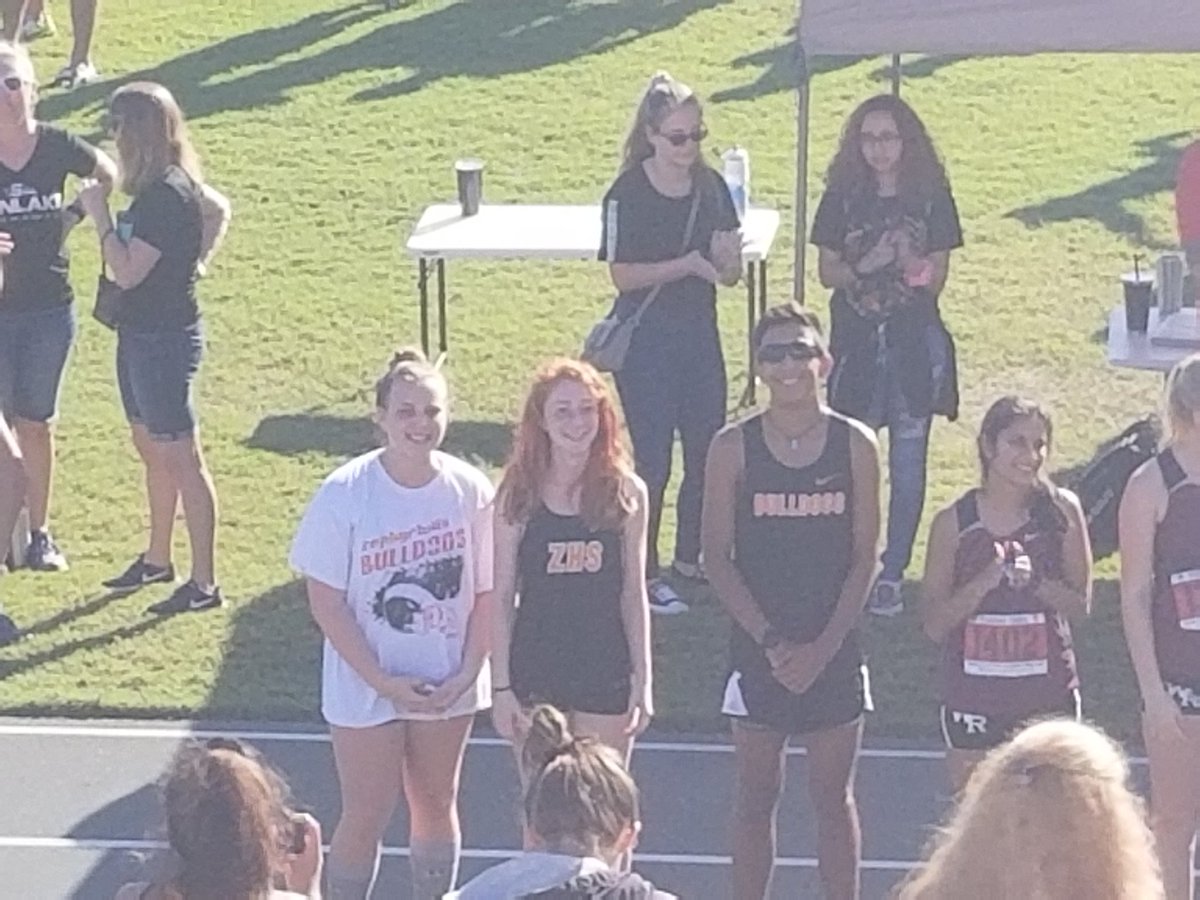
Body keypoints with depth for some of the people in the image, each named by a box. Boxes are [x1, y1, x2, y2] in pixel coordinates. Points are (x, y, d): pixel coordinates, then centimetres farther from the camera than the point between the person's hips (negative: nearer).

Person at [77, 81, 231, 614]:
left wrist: (100, 216, -16)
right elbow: (218, 209, 24)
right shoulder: (165, 187, 5)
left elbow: (127, 271, -25)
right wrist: (195, 262, 16)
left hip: (164, 339, -10)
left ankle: (204, 584, 2)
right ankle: (157, 560, 36)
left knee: (181, 460, -4)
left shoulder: (165, 195, -23)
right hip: (141, 334, 10)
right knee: (151, 449, 21)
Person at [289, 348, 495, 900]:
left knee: (436, 804, 16)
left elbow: (486, 592, 0)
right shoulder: (344, 494, -16)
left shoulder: (470, 490, -8)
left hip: (447, 685, 3)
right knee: (367, 816, 2)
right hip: (367, 686, -3)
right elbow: (326, 602, -12)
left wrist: (467, 673, -9)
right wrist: (384, 682, -15)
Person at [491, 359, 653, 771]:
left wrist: (642, 678, 1)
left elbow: (633, 592, 3)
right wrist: (500, 685, -4)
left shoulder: (625, 493, -2)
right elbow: (501, 597, -1)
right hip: (536, 673, 0)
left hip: (605, 672, 0)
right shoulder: (518, 497, -4)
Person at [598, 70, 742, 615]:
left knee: (708, 453, 12)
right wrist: (686, 265, -23)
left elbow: (730, 274, 5)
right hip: (645, 341, -6)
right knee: (653, 461, -1)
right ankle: (644, 574, 11)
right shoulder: (628, 195, -12)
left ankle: (690, 557, 30)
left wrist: (728, 259, -18)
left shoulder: (710, 187, 3)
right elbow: (622, 275, -14)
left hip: (699, 335, 6)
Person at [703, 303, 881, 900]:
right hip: (757, 647, 0)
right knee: (756, 795, 8)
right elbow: (717, 557, -4)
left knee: (834, 795, 9)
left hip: (834, 649, 0)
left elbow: (864, 557, -1)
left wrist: (823, 647, -10)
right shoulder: (733, 447, -3)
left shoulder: (855, 444, -2)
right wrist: (771, 641, -12)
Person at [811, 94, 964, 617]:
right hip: (856, 338, 1)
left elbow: (938, 275, 0)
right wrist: (862, 271, -18)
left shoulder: (930, 197, -1)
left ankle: (892, 575, 10)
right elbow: (828, 271, 2)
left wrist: (915, 272, -22)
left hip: (914, 339, -1)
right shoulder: (844, 196, 2)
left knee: (907, 461, 2)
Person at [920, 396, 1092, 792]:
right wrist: (985, 581, -20)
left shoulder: (1061, 510, -3)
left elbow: (1081, 603, 0)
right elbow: (933, 623, -4)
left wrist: (1034, 580, -18)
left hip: (1046, 689, 0)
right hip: (973, 695, 0)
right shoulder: (955, 522, -4)